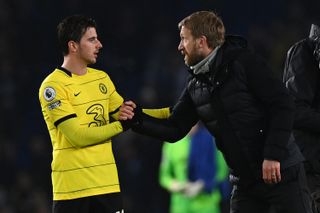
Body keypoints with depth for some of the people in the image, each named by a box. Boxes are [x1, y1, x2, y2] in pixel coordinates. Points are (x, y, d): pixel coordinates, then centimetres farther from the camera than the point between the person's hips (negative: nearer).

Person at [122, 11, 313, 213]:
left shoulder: (244, 62, -12)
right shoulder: (196, 86, 9)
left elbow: (283, 105, -16)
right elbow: (174, 129, 11)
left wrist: (273, 155, -22)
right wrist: (137, 117, -4)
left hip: (282, 171, -7)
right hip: (245, 180, 7)